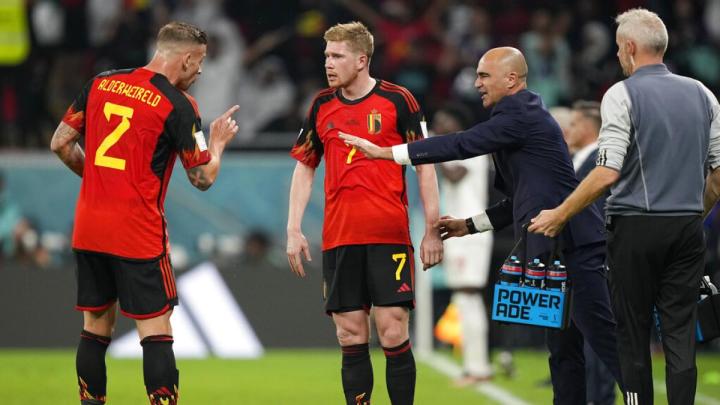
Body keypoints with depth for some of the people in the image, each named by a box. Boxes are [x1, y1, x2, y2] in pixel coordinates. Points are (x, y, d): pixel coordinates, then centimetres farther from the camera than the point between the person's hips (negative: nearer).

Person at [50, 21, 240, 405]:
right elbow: (203, 177, -3)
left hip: (88, 228, 5)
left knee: (96, 326, 13)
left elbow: (61, 143, 10)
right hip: (139, 235, -5)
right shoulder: (178, 107, -9)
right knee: (155, 329, -2)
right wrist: (218, 141, 15)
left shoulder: (100, 84, 6)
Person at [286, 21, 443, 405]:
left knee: (393, 333, -8)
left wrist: (432, 229, -4)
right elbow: (304, 167, 16)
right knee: (351, 337, 3)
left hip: (390, 236, -4)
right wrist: (294, 230, 8)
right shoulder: (322, 105, 10)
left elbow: (425, 165, 1)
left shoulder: (397, 100, -2)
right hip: (338, 239, 4)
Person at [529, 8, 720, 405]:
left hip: (636, 227, -4)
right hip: (687, 230, 4)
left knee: (634, 337, 5)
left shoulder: (622, 95, -9)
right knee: (680, 335, 3)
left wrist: (558, 216, -8)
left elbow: (607, 174, -16)